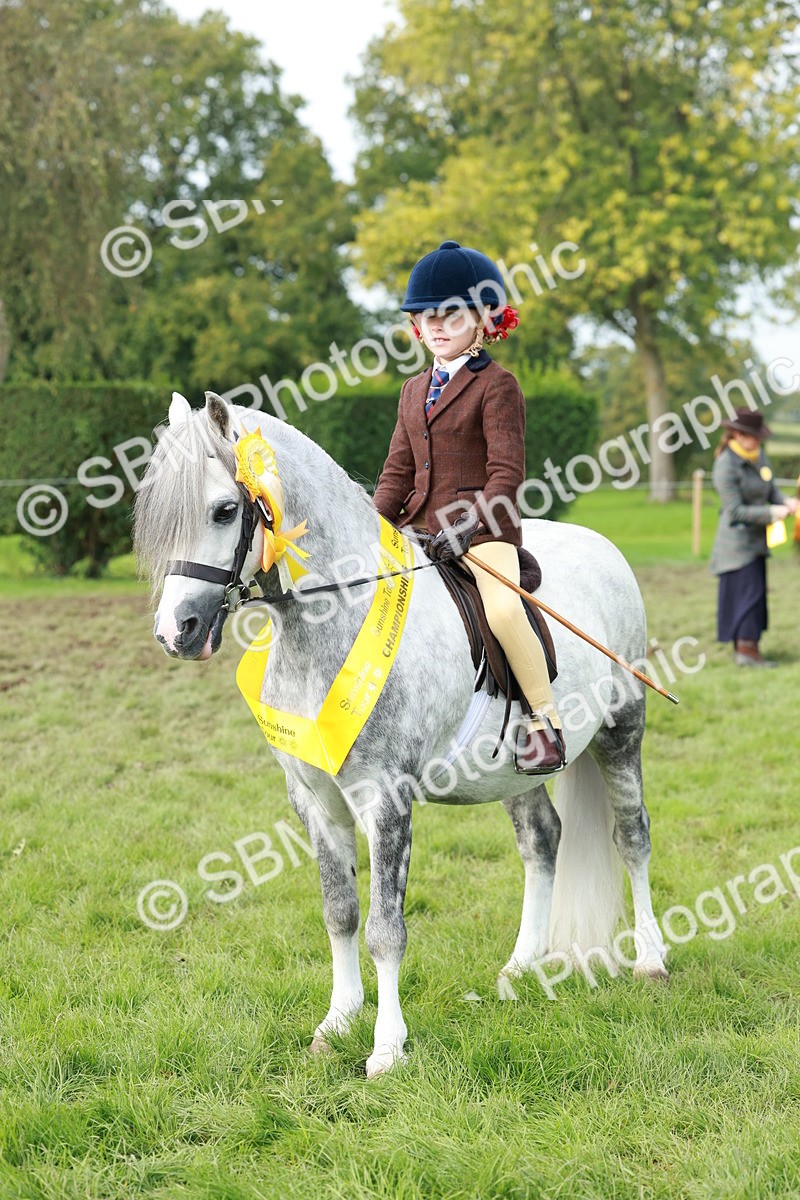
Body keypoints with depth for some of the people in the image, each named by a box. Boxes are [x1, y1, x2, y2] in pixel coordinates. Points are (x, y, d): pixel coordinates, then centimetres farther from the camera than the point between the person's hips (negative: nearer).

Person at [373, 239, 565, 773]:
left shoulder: (497, 385, -4)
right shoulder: (414, 390, 19)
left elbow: (507, 471, -12)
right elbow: (399, 469, 18)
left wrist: (468, 526, -25)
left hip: (483, 525, -8)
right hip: (420, 527, 8)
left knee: (503, 609, -31)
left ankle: (546, 719, -17)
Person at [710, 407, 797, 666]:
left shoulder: (757, 454, 5)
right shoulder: (726, 466, -20)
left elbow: (771, 488, 10)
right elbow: (736, 510, -21)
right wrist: (771, 512, -22)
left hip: (756, 538, 9)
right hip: (738, 538, -9)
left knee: (755, 591, 11)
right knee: (749, 590, -11)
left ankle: (742, 646, 18)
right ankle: (746, 648, -8)